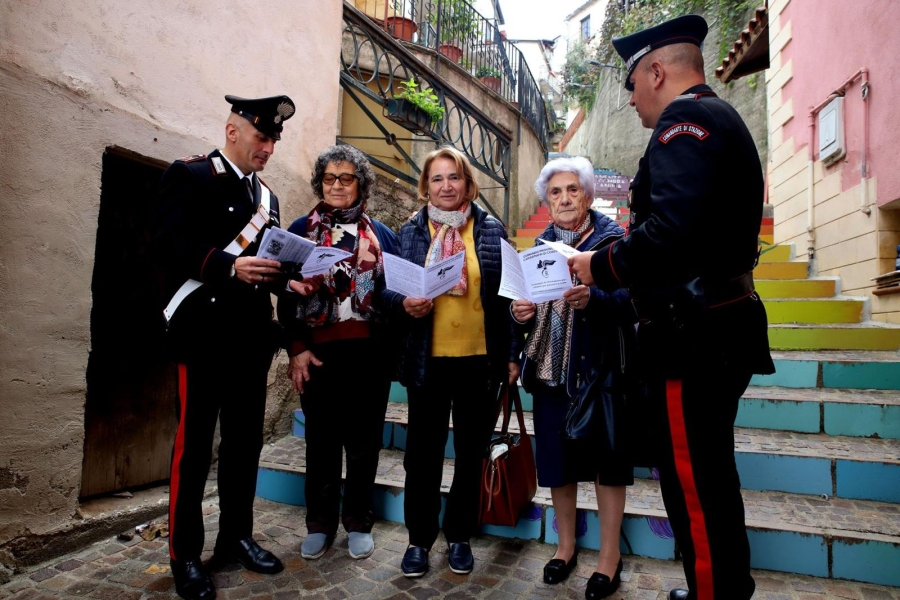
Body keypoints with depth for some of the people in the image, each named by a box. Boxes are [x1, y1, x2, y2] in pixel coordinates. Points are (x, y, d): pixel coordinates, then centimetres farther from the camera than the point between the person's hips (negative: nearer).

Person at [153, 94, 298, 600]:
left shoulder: (266, 194, 19)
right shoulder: (189, 175, -2)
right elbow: (168, 245, -14)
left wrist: (286, 273, -4)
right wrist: (230, 266, -26)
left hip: (253, 337, 7)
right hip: (205, 334, -6)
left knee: (246, 442, 13)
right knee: (194, 444, 3)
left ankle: (236, 536, 29)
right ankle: (185, 554, 19)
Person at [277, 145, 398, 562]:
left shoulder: (381, 235, 9)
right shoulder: (301, 230, 6)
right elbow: (287, 293, 1)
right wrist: (296, 349, -7)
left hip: (369, 353, 1)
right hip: (318, 352, 0)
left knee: (363, 440, 9)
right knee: (321, 440, 9)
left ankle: (358, 522, 25)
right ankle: (320, 524, 26)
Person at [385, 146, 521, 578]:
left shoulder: (492, 231, 3)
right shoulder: (410, 233, 5)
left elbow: (507, 295, 4)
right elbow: (391, 290, 7)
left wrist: (512, 354, 1)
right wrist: (405, 305, -16)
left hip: (480, 359, 0)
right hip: (427, 360, 0)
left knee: (470, 452, 12)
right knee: (422, 452, 8)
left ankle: (460, 536, 31)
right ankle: (419, 539, 26)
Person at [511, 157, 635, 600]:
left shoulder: (611, 239, -3)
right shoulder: (540, 245, 12)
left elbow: (629, 298, -13)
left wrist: (592, 299, -31)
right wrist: (521, 311, -6)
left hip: (599, 368, -4)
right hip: (551, 367, 4)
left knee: (605, 456, 4)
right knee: (557, 455, 9)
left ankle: (609, 557, 21)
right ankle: (566, 545, 30)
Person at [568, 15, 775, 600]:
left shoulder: (685, 119, -11)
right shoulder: (724, 121, 21)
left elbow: (670, 229, -28)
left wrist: (602, 266, -13)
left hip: (692, 336, -11)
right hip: (722, 328, 11)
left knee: (693, 486, 1)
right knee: (712, 474, 22)